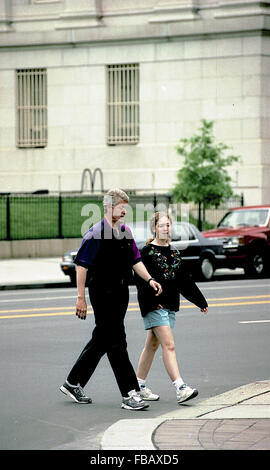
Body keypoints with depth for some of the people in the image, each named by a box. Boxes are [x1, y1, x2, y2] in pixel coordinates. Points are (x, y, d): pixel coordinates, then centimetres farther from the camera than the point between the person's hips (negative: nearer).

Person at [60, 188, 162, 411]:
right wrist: (81, 297, -14)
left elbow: (135, 260, 18)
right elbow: (82, 265, -12)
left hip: (121, 292, 8)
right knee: (116, 342, -8)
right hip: (102, 292, -8)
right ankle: (129, 394, -7)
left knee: (102, 340, 13)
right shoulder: (95, 233, -12)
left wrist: (149, 279, 3)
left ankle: (74, 383, 26)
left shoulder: (126, 232, 11)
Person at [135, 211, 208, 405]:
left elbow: (184, 280, 19)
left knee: (152, 345, 13)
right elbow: (142, 280, -14)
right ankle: (181, 388, -22)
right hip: (154, 305, -7)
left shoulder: (174, 252, 14)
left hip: (170, 305, 7)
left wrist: (200, 301, 19)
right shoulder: (147, 252, -7)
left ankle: (140, 386, 23)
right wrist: (152, 302, -23)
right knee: (169, 345, -15)